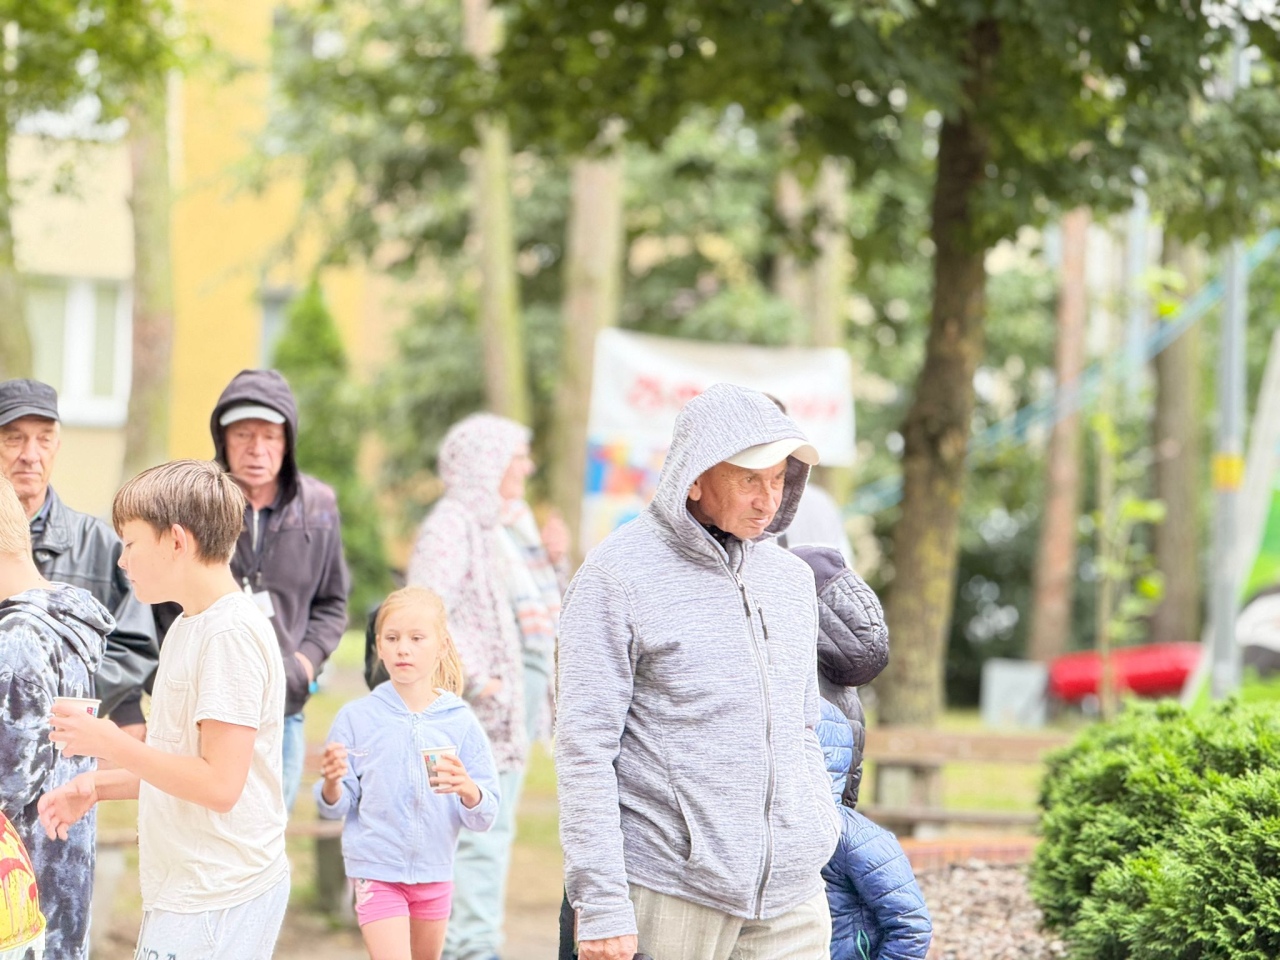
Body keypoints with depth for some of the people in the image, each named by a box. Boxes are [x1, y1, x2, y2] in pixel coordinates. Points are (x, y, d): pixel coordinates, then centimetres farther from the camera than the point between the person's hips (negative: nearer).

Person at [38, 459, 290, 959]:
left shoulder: (231, 633, -17)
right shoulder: (188, 627, 14)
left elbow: (220, 783, -22)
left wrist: (110, 743, -16)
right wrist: (98, 786, 8)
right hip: (182, 893, 9)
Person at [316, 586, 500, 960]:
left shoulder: (460, 722, -3)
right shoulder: (357, 717, -5)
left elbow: (485, 818, -5)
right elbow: (336, 807, -4)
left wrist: (468, 789, -27)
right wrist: (332, 782, -26)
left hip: (434, 872, 3)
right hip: (377, 869, -3)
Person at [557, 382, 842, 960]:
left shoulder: (790, 579, 14)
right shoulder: (617, 577, -6)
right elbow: (584, 750, -10)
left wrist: (823, 839, 18)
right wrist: (600, 905, -15)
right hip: (668, 895, -5)